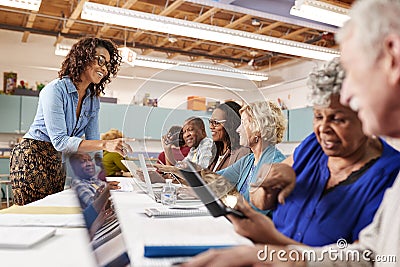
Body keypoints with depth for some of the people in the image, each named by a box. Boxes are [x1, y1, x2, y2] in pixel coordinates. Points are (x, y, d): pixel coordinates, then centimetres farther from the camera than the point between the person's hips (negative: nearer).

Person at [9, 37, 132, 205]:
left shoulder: (93, 100, 5)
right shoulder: (55, 90, -17)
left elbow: (92, 141, 5)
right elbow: (59, 141, -25)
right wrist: (105, 144, -35)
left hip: (59, 163, 7)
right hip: (32, 158, -7)